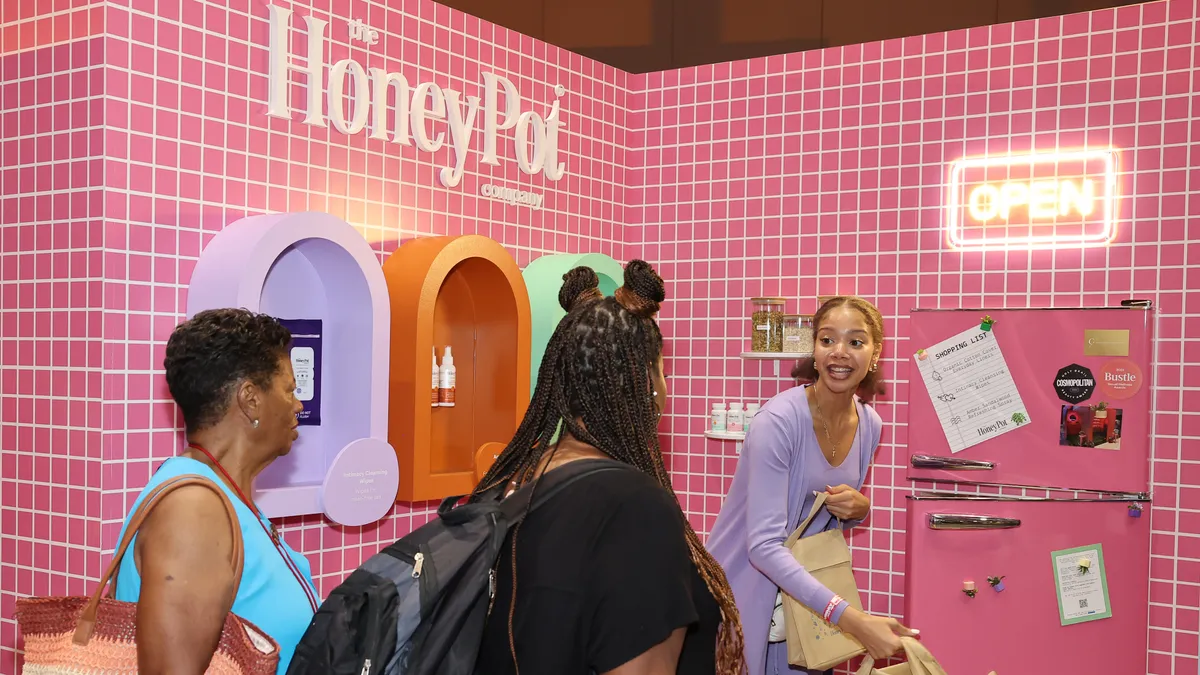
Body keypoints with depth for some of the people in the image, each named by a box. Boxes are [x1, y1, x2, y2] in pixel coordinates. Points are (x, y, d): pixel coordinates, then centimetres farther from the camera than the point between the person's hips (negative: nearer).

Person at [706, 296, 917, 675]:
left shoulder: (869, 425, -3)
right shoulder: (779, 420, -23)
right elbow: (763, 545, -29)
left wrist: (858, 511, -11)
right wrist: (850, 619, -36)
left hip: (805, 594, 6)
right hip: (745, 597, -6)